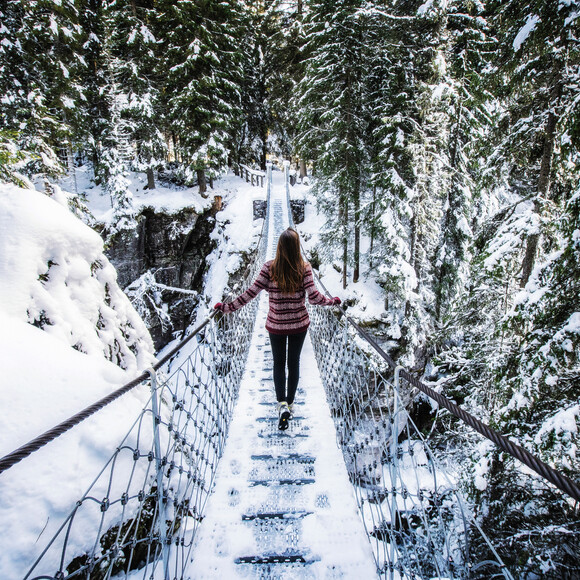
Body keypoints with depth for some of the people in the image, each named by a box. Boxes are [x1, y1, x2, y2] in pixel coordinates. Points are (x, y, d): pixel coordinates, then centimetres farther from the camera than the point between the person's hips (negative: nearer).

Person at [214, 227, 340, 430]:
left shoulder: (269, 267, -13)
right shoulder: (304, 268, -12)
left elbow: (252, 292, -15)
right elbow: (313, 297, -14)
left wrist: (227, 307, -7)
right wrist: (332, 301, 5)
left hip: (276, 325, -1)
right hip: (299, 324, 1)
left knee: (278, 363, 15)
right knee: (294, 362, 17)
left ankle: (282, 403, 0)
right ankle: (290, 403, 31)